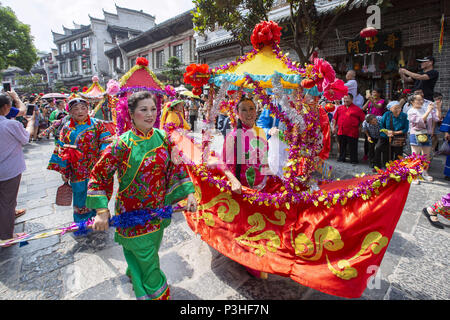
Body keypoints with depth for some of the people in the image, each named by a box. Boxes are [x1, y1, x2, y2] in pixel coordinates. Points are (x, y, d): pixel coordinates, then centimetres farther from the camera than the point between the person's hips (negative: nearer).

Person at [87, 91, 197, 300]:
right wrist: (102, 211, -19)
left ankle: (134, 274, 58)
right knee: (148, 262, 11)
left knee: (150, 253, 26)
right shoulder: (122, 144, -17)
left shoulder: (163, 138, -4)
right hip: (133, 214, -5)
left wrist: (189, 192, -8)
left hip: (158, 210, 5)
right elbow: (98, 175, -13)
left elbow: (176, 167, 1)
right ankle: (156, 295, 39)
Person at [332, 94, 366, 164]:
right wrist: (334, 127, 9)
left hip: (352, 132, -3)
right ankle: (341, 158, 25)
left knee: (353, 147, 3)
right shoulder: (340, 108, 12)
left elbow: (363, 119, 2)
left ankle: (353, 160, 14)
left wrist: (359, 127, -1)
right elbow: (335, 118, 15)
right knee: (342, 146, 12)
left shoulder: (357, 109, 1)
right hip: (341, 131, 4)